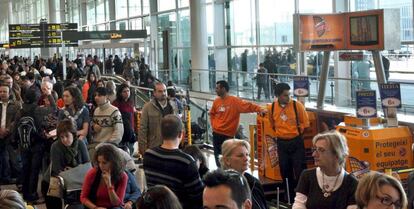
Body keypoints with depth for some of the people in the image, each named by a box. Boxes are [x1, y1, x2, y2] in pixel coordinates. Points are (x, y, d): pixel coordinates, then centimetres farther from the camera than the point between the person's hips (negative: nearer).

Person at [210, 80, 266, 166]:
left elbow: (248, 106, -19)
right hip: (216, 133, 5)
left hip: (228, 134, -5)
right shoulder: (216, 101, 6)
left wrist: (259, 109, -34)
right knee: (218, 156, 11)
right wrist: (213, 124, 8)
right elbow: (212, 114, 22)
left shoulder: (234, 101, -11)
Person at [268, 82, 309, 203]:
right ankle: (290, 197, 24)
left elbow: (305, 123, 0)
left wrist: (295, 133, 1)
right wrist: (276, 135, 10)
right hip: (281, 143, 3)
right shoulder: (271, 108, -3)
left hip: (296, 142, -3)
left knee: (300, 170, -4)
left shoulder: (297, 105, -10)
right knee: (285, 171, 11)